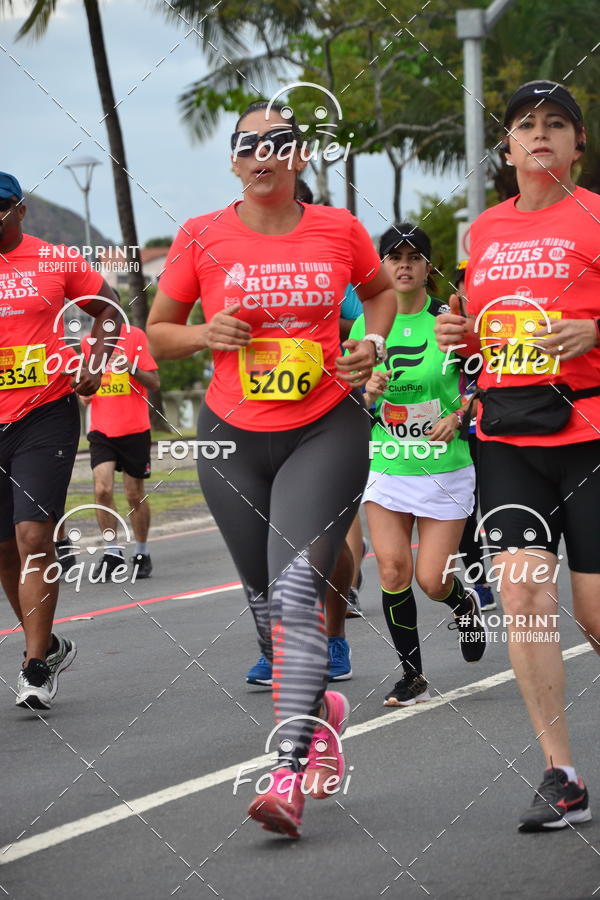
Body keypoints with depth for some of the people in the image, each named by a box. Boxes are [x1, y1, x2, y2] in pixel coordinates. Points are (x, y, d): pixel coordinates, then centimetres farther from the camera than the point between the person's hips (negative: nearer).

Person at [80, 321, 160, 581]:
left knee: (135, 495, 5)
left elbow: (154, 383, -5)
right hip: (101, 430, 3)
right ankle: (112, 553, -3)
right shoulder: (87, 342, 10)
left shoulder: (135, 336, -4)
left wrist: (132, 368, -23)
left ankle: (141, 554, 22)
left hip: (134, 430, -3)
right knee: (102, 489, -13)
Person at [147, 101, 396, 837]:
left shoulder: (339, 230, -1)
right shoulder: (200, 238, -2)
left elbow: (380, 290, 20)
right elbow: (158, 332, 8)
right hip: (233, 438, 2)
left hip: (326, 431, -2)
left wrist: (372, 344, 0)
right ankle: (320, 707, 41)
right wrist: (205, 335, -13)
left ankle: (289, 776, -23)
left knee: (296, 591, -19)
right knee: (266, 602, 13)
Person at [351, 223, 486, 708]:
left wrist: (457, 417, -16)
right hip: (386, 465, 2)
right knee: (392, 570, -10)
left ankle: (465, 603, 34)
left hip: (444, 466, -2)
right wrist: (368, 394, -13)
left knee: (432, 581, -4)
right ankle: (412, 676, 7)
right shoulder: (365, 325, 3)